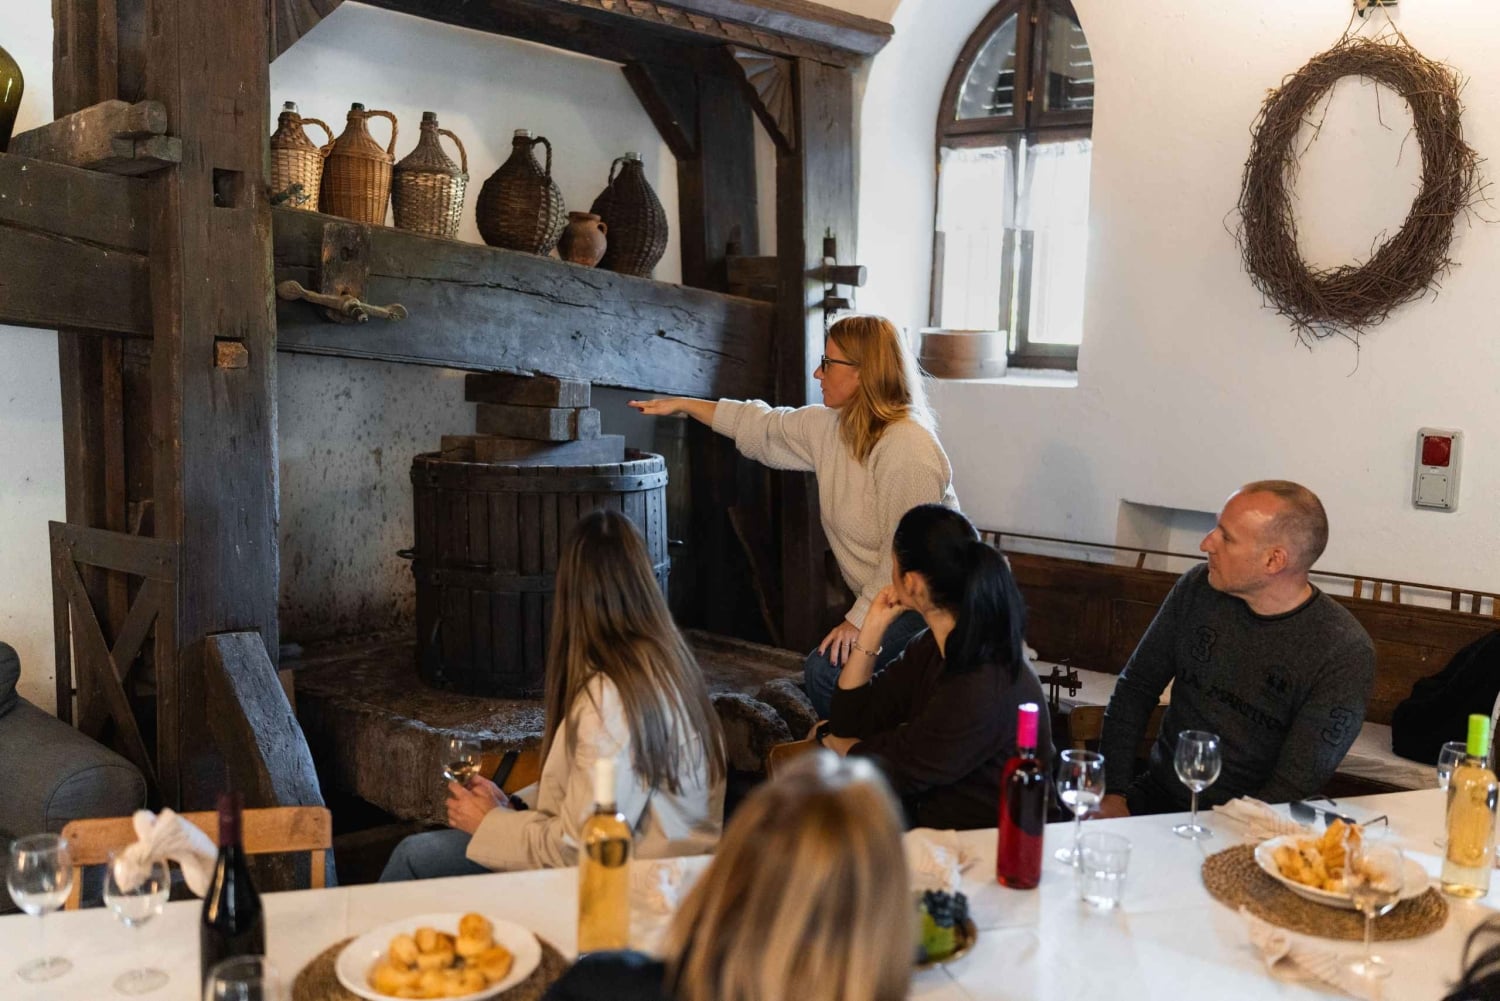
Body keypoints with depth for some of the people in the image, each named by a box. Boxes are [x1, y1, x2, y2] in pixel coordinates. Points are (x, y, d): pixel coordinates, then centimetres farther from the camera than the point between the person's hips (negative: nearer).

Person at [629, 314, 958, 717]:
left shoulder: (908, 446, -27)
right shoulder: (829, 426, 2)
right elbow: (762, 427, 15)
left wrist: (861, 619, -23)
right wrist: (682, 405, 16)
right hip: (882, 593, 9)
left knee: (826, 669, -17)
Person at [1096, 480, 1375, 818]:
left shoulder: (1345, 654, -14)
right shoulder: (1197, 588, 0)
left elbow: (1295, 787, -16)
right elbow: (1136, 687, 7)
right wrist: (1112, 794, -2)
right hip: (1157, 796, 4)